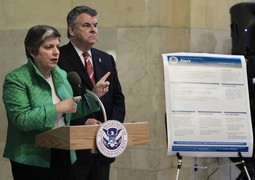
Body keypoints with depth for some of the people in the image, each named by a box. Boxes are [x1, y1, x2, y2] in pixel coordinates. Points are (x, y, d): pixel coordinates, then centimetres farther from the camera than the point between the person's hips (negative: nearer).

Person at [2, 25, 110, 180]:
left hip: (65, 156, 6)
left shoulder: (61, 75, 11)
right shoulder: (16, 79, -10)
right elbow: (21, 119, -20)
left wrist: (94, 95, 5)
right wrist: (57, 108, -20)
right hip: (33, 161, -6)